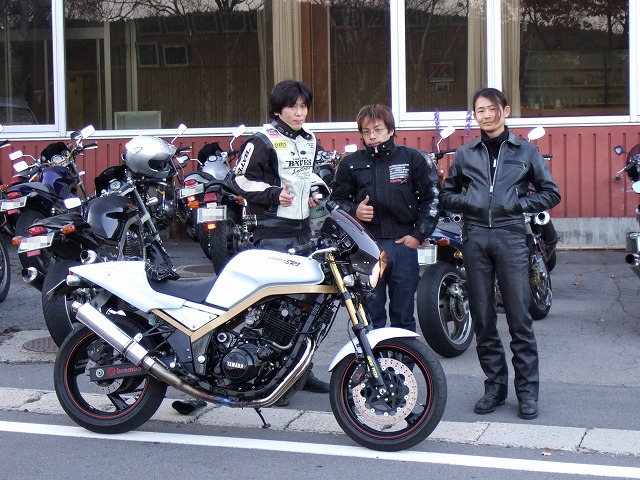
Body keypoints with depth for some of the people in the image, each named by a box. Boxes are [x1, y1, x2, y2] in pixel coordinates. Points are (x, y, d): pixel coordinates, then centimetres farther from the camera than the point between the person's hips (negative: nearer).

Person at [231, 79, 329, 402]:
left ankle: (302, 371, 21)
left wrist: (312, 194, 15)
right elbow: (241, 179, -9)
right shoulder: (263, 141, -8)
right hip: (273, 232, -8)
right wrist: (274, 194, -19)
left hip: (303, 229, 8)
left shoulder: (309, 141, 17)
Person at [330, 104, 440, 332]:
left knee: (403, 315, 7)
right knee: (370, 315, 4)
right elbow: (337, 200, 14)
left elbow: (431, 198, 7)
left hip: (403, 244, 0)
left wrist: (419, 235, 0)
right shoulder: (350, 164, 8)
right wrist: (354, 211, -7)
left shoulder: (412, 159, 5)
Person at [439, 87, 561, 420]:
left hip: (511, 236, -2)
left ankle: (527, 389, 3)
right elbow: (446, 195, 20)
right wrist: (465, 202, -1)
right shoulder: (465, 154, 15)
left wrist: (517, 204, -5)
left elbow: (551, 193, 9)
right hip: (475, 238, 3)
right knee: (482, 318, 5)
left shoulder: (525, 151, 9)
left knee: (519, 316, -5)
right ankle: (495, 385, 15)